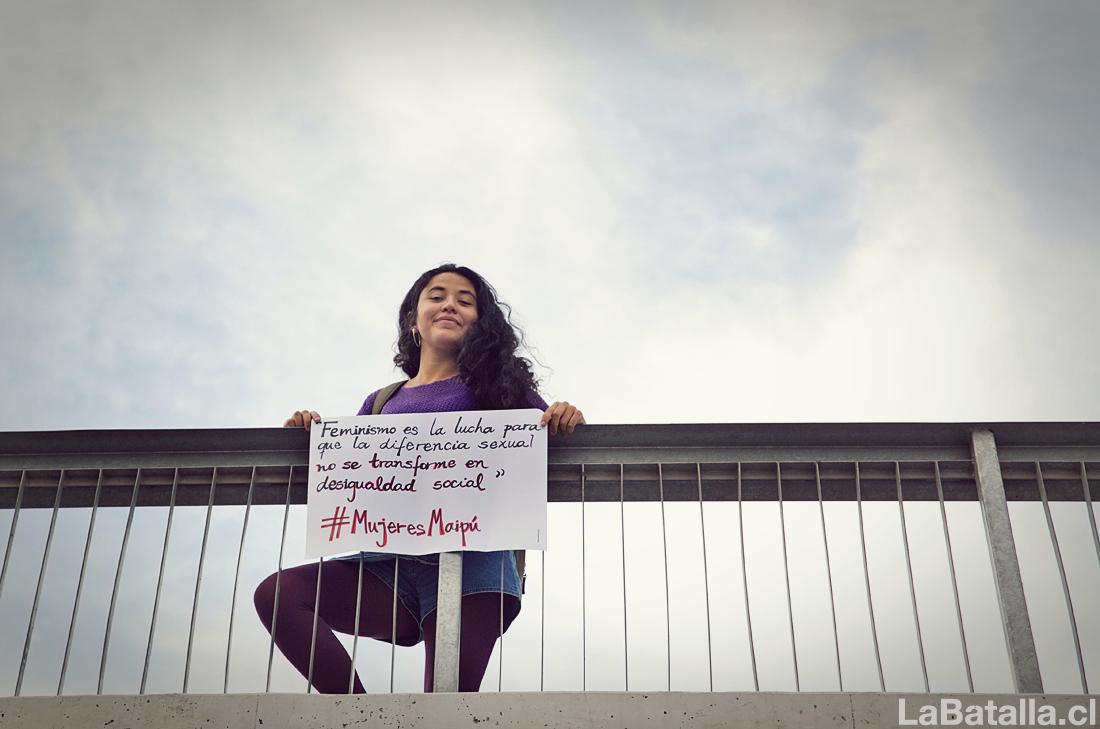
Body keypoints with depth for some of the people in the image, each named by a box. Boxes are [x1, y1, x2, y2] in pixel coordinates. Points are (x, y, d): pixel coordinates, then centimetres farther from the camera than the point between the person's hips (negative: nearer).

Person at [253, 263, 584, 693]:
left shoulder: (494, 384, 16)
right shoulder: (381, 402, 24)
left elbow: (547, 433, 9)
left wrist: (566, 420, -15)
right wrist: (311, 439, -1)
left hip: (470, 561, -3)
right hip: (389, 564, 3)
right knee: (278, 593, -22)